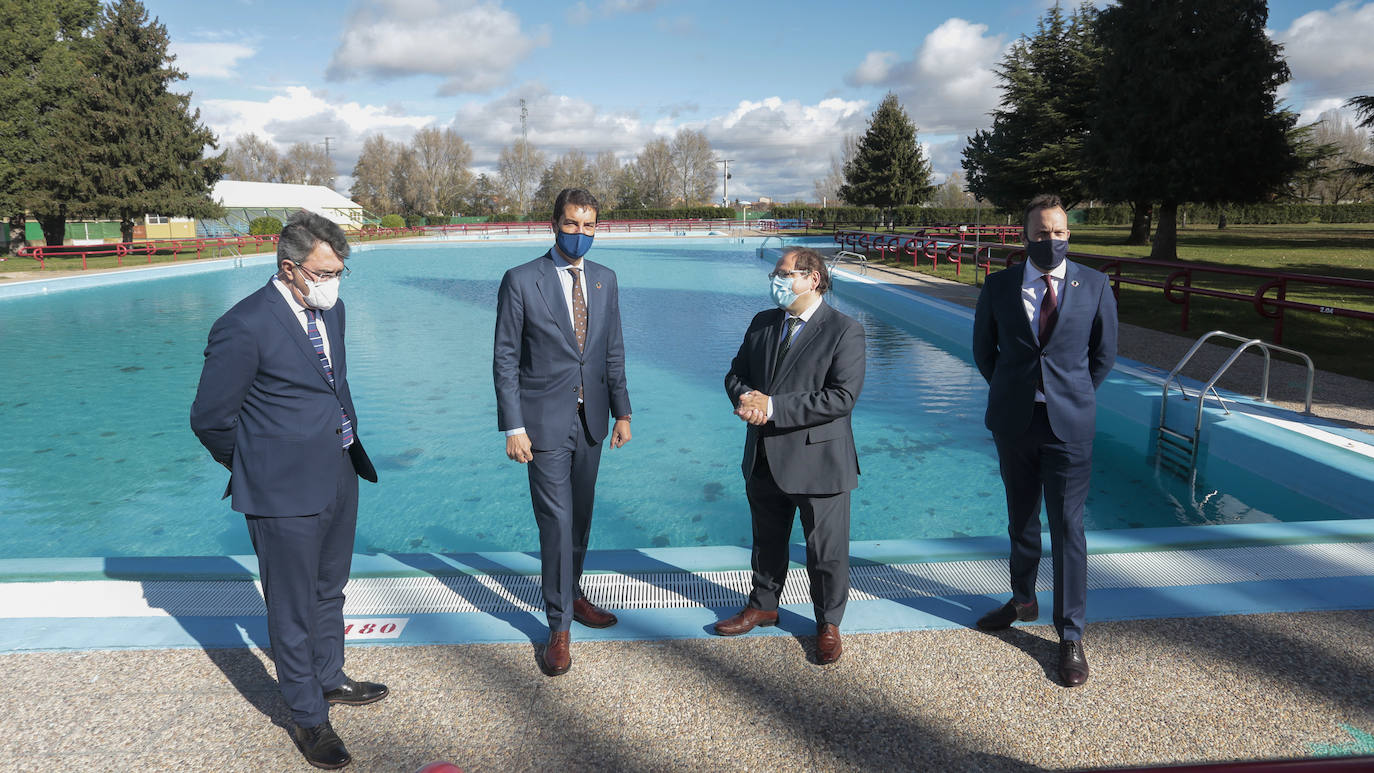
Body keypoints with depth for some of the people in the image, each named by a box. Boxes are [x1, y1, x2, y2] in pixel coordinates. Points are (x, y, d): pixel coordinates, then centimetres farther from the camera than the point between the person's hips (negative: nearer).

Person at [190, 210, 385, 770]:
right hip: (286, 493, -8)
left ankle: (329, 680, 46)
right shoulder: (244, 328, -21)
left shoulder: (330, 309, 4)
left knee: (329, 591, 25)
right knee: (293, 609, 9)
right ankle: (308, 718, 26)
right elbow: (210, 418, -13)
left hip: (339, 477, 8)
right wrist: (257, 470, 0)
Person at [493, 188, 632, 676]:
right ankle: (560, 627, 10)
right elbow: (505, 359, -8)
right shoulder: (521, 281, -8)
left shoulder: (604, 280, 6)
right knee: (556, 521, -3)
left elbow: (613, 351, 11)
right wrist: (513, 427, -12)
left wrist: (622, 412, 7)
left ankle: (572, 596, 36)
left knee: (581, 515, 16)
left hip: (591, 418, 5)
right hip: (545, 421, -5)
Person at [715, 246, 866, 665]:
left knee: (826, 551, 8)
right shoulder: (762, 323, 8)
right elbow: (736, 373, 13)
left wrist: (772, 406, -23)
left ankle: (828, 623, 29)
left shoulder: (844, 331, -12)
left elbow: (841, 397, -21)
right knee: (767, 540, 22)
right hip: (764, 459, 6)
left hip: (817, 461, -6)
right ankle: (764, 605, 43)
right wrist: (746, 398, -13)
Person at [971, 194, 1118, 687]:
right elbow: (983, 349, 11)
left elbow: (1104, 354, 8)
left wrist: (1075, 396, 9)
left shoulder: (1094, 286, -3)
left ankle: (1070, 636, 12)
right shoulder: (1000, 287, -1)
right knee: (1021, 519, 17)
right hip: (1014, 422, 2)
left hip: (1069, 424, -2)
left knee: (1067, 527, 1)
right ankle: (1023, 601, 38)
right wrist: (1010, 392, 11)